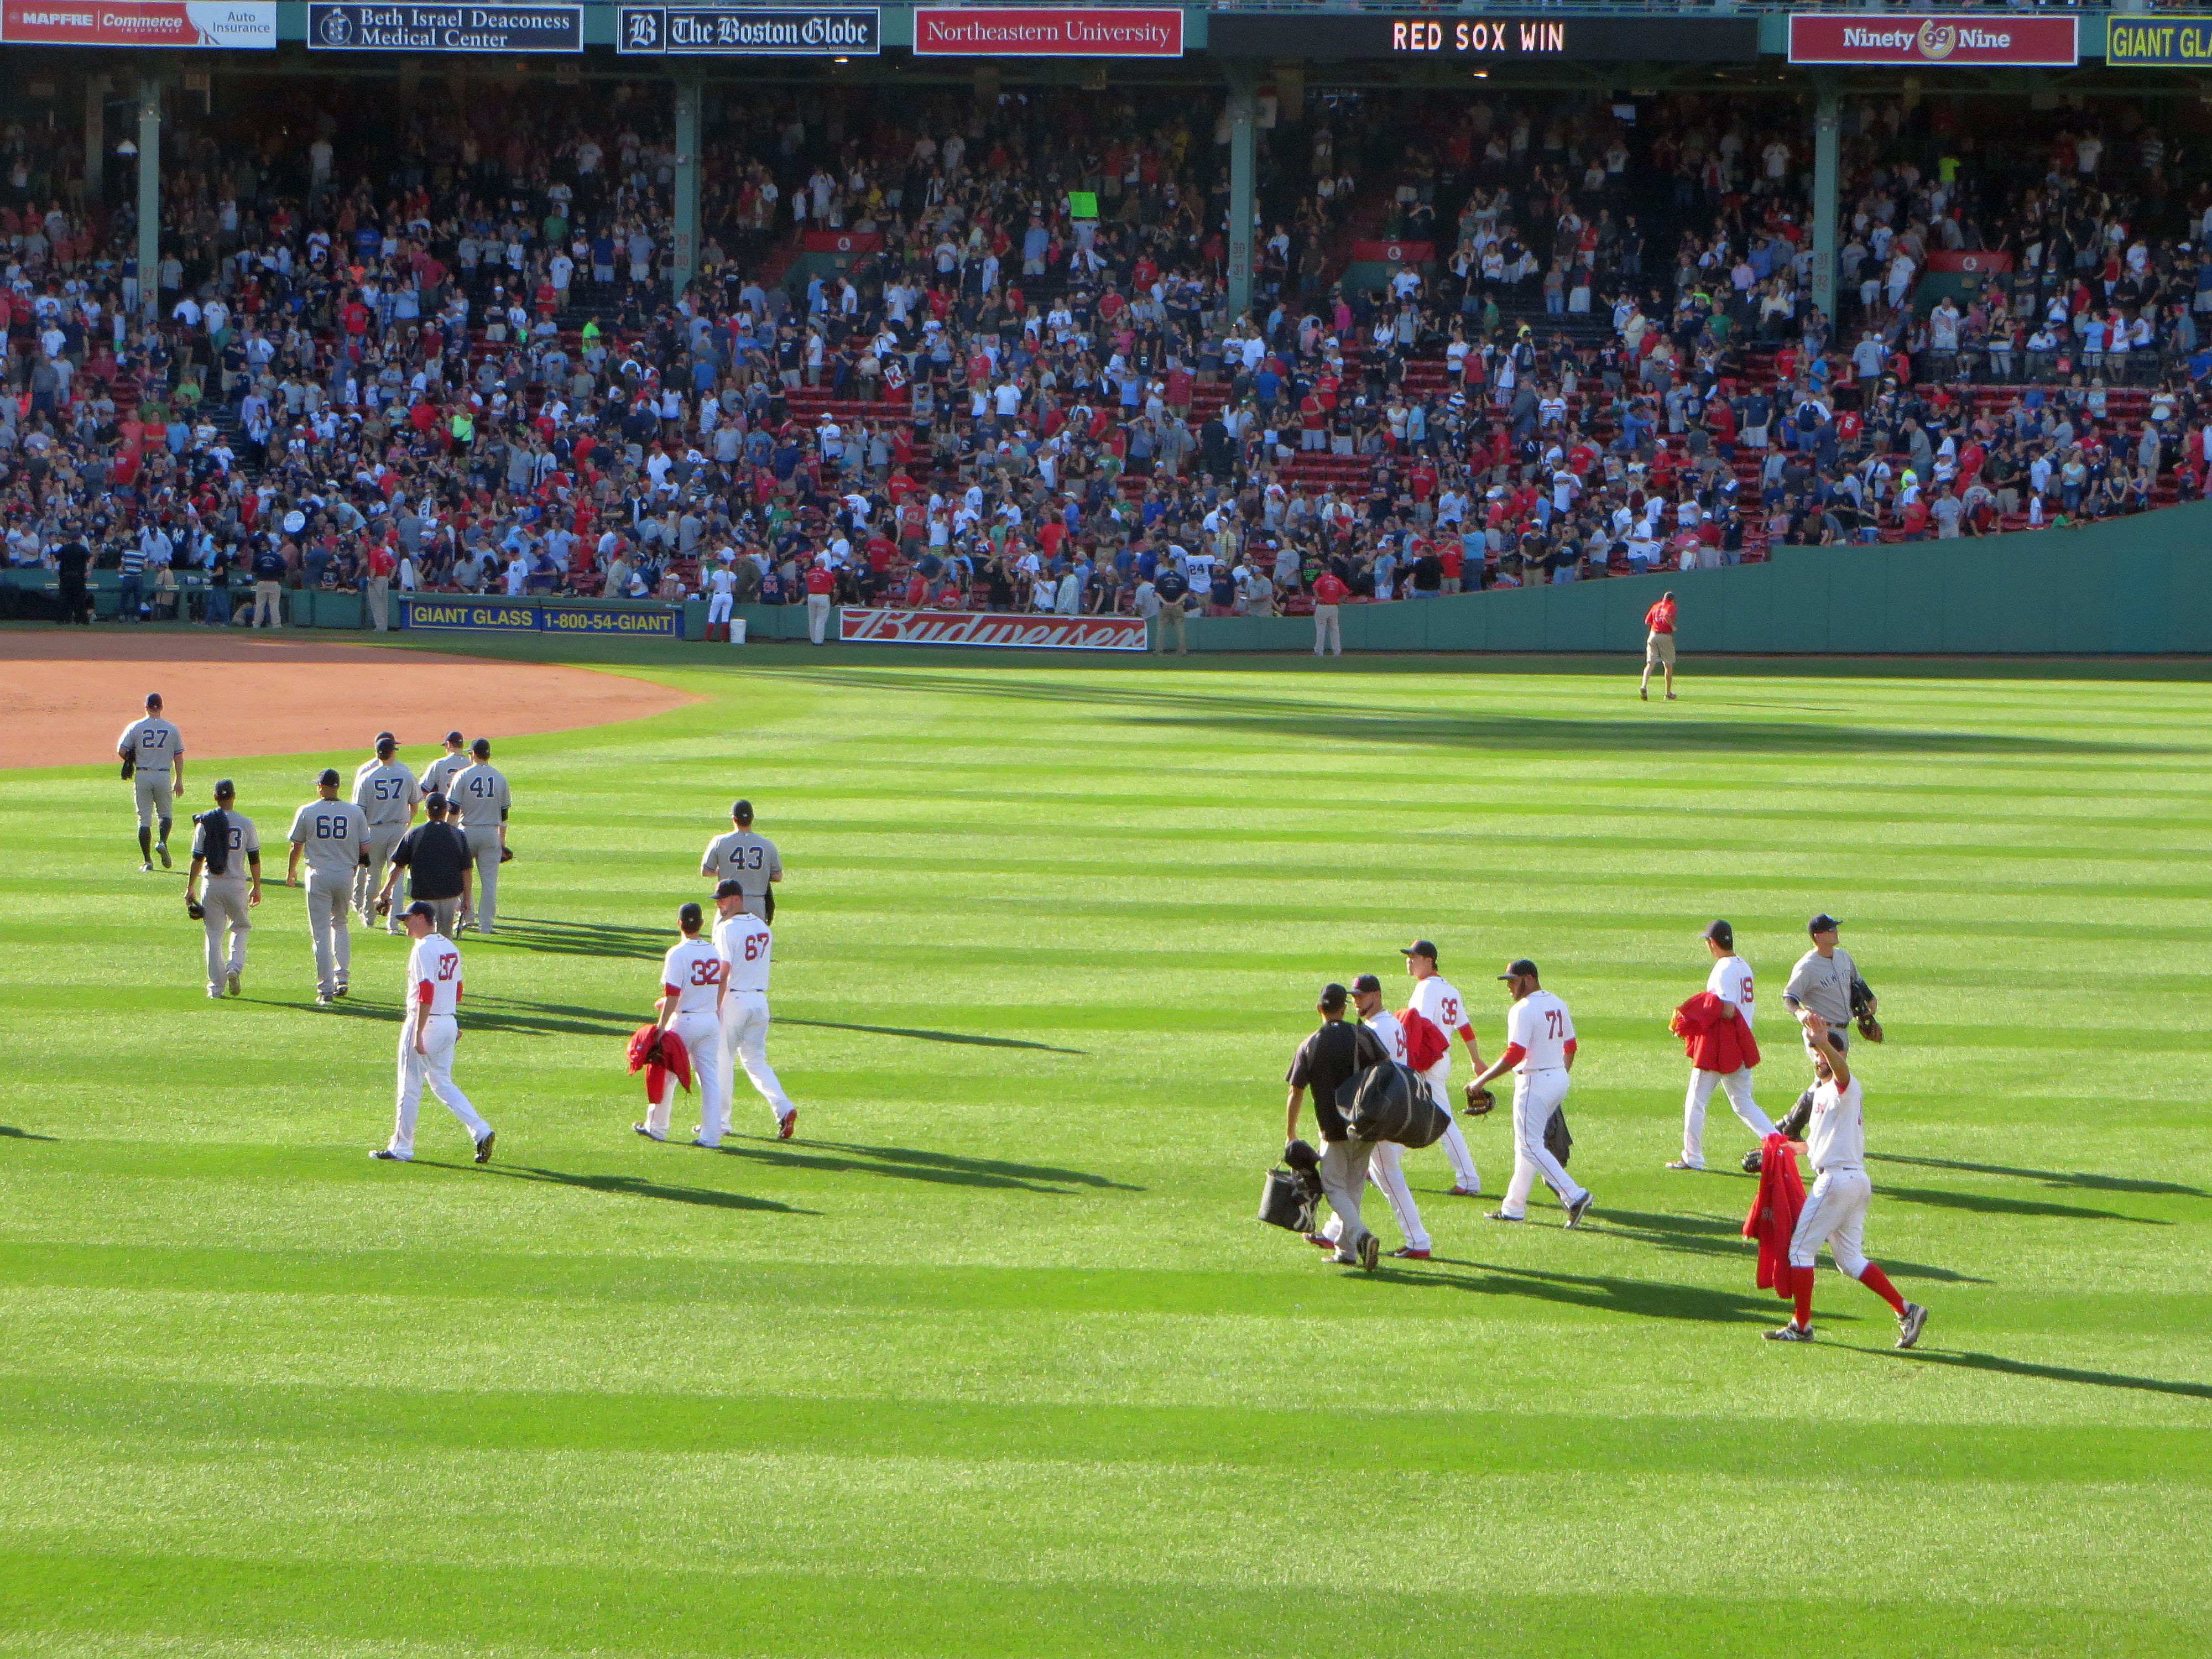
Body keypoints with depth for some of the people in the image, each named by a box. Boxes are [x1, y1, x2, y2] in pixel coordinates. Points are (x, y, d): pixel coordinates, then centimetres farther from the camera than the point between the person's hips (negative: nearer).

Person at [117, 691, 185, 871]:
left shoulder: (135, 727, -2)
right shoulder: (172, 729, 2)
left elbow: (121, 752, -7)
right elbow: (179, 757, 3)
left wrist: (133, 762, 12)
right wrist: (179, 781, 11)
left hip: (142, 776, 0)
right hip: (164, 777, 1)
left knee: (144, 819, 5)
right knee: (165, 813, 18)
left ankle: (147, 861, 2)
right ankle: (162, 842, -10)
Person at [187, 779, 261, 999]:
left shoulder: (204, 823, -3)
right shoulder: (245, 823, -2)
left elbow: (197, 859, -3)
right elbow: (254, 859, 1)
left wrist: (190, 888, 4)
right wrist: (256, 887, 11)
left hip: (211, 885, 0)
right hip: (237, 884, 0)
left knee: (214, 934, 6)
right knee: (240, 927, 20)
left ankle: (216, 986, 4)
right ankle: (235, 967, -4)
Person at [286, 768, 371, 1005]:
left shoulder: (306, 812, -3)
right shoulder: (354, 812, 0)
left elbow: (296, 847, 5)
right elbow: (365, 849, 1)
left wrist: (291, 872, 23)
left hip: (319, 877, -2)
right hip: (346, 877, 2)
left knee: (321, 933, 0)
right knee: (340, 924, 24)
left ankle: (325, 990, -4)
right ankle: (342, 978, 15)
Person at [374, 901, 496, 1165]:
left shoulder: (424, 949, -16)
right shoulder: (451, 947, 11)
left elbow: (426, 994, -23)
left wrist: (418, 1034, -24)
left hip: (426, 1023, -8)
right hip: (449, 1024, 8)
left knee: (410, 1088, 2)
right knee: (443, 1084, 16)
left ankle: (400, 1148, 8)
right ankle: (480, 1131, 3)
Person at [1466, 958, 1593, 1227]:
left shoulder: (1523, 1010, -17)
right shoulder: (1558, 1005, 11)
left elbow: (1515, 1054, -23)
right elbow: (1570, 1046, 18)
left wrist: (1483, 1080, -17)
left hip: (1535, 1081, -9)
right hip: (1559, 1079, 9)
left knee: (1531, 1146, -7)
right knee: (1527, 1144, 16)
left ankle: (1575, 1195, -18)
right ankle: (1514, 1208, 20)